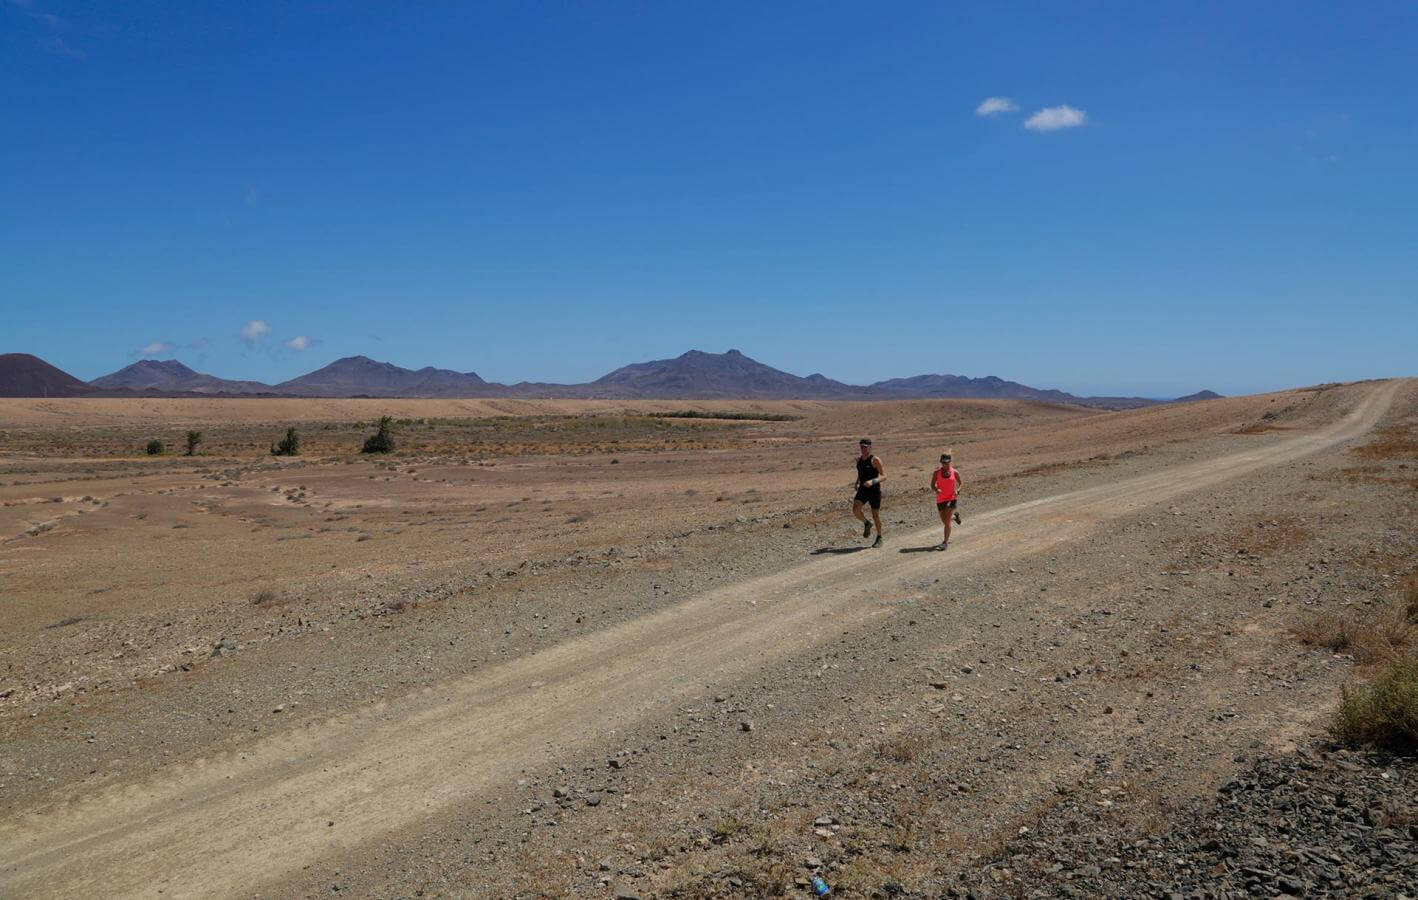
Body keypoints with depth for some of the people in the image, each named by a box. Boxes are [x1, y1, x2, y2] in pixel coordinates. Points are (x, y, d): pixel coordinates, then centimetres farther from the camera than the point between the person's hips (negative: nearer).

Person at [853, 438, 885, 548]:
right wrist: (857, 482, 15)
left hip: (874, 490, -4)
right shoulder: (859, 459, 6)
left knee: (876, 516, 4)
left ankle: (879, 537, 26)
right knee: (855, 510, -19)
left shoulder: (875, 460, -13)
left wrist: (872, 481, -31)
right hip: (862, 490, 5)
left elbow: (884, 476, -16)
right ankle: (867, 523, 11)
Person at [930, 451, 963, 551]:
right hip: (940, 500, 3)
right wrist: (936, 490, -21)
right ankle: (955, 515, 48)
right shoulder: (936, 473, -4)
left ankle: (945, 542, -5)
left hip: (951, 499, -2)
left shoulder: (954, 472, -4)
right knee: (944, 522, 14)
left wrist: (958, 490, -10)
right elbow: (932, 485, 2)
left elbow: (960, 483, 11)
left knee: (947, 521, -13)